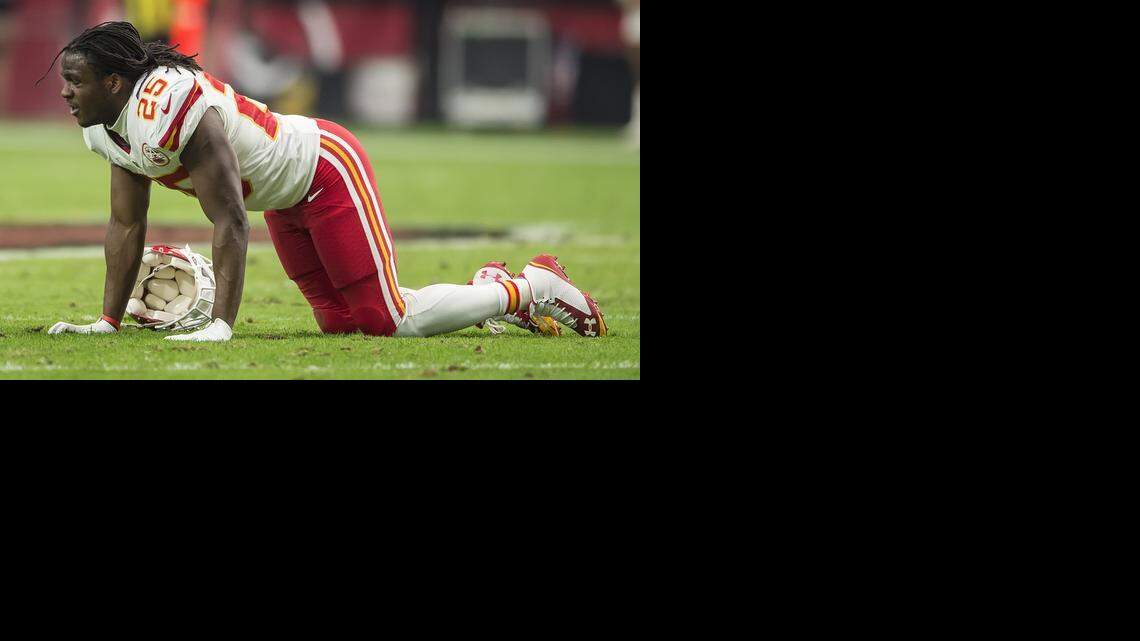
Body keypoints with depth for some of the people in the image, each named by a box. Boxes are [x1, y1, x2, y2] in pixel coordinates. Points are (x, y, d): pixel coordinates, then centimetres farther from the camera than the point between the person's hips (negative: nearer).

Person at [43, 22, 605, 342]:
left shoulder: (169, 104, -33)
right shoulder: (105, 127, -4)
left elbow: (230, 218, -33)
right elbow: (126, 225, 6)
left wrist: (221, 324, -35)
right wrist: (107, 321, 3)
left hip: (324, 165, -9)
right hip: (287, 201, 9)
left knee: (390, 319, -11)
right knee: (344, 321, 12)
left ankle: (532, 288, 8)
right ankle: (490, 292, 27)